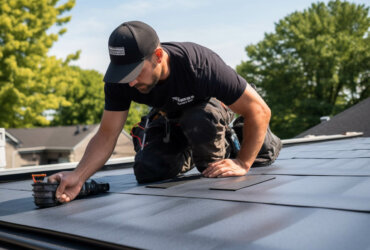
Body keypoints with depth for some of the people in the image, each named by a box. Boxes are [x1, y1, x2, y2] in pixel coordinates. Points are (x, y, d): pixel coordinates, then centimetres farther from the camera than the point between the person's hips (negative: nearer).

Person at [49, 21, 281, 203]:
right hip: (170, 117, 4)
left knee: (198, 121, -38)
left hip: (214, 104, -3)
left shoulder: (200, 65, -41)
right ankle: (192, 152, 15)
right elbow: (106, 135, -24)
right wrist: (78, 176, -40)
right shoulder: (119, 81, -28)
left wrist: (242, 164, -35)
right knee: (147, 172, -11)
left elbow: (260, 110, -34)